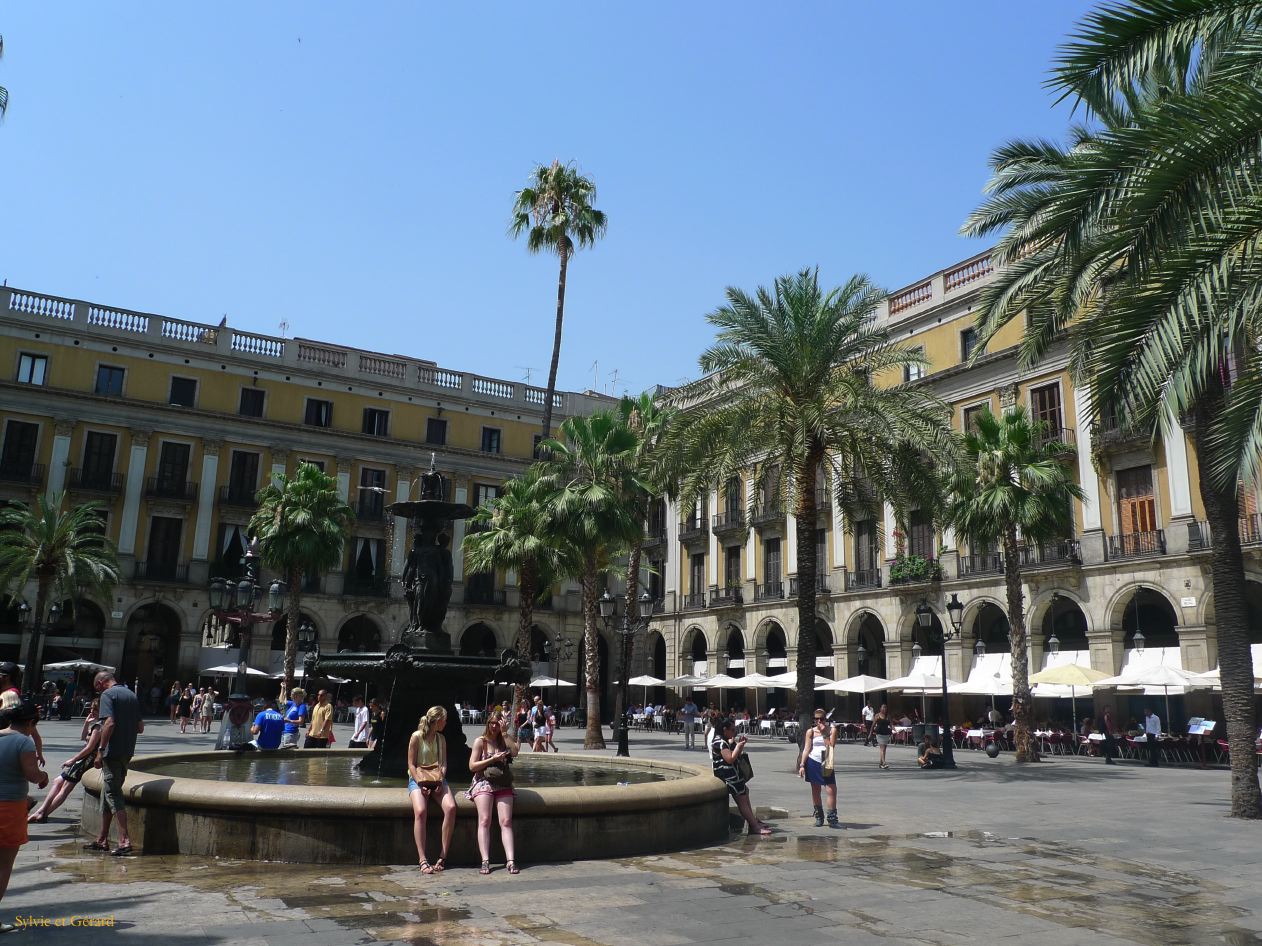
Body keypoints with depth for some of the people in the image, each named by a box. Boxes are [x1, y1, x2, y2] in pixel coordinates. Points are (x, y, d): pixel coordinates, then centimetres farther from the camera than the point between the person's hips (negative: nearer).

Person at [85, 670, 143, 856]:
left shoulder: (108, 694, -9)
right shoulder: (131, 695, 15)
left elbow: (110, 723, -22)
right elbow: (140, 727, 15)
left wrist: (100, 750, -18)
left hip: (113, 751, -8)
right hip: (127, 752, 8)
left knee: (113, 794, -4)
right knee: (107, 793, 18)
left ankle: (124, 841, -8)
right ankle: (102, 839, 24)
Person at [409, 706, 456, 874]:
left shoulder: (441, 738, 14)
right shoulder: (417, 737, -2)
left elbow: (444, 762, 12)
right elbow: (411, 764, -4)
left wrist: (441, 781, -6)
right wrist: (421, 784, -15)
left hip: (438, 779, 4)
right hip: (418, 778, -4)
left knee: (451, 807, -26)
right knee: (420, 811, -33)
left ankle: (443, 857, -20)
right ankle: (423, 861, -30)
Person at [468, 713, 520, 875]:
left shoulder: (505, 740, 15)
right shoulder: (480, 741, 7)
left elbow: (515, 752, -6)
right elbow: (472, 766, 1)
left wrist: (505, 733, -6)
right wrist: (493, 759, -8)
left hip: (503, 785, 2)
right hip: (484, 783, -2)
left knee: (506, 822, -13)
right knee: (484, 821, -20)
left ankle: (511, 861, -20)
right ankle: (485, 861, -25)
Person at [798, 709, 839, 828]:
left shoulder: (832, 730, 1)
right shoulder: (811, 732, 4)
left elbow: (831, 746, -11)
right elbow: (806, 749, 3)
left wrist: (825, 733, -12)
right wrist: (802, 765, -3)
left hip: (826, 763, -1)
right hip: (813, 762, 1)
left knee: (831, 790, -10)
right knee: (815, 790, 8)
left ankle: (832, 819, -5)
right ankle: (818, 817, 20)